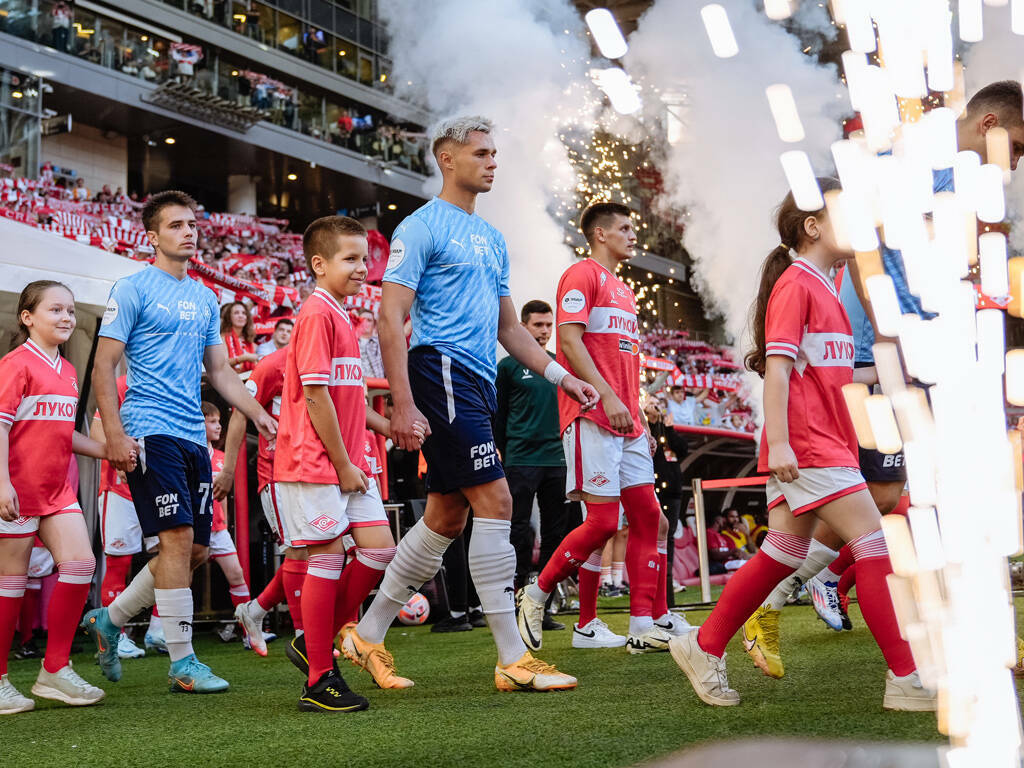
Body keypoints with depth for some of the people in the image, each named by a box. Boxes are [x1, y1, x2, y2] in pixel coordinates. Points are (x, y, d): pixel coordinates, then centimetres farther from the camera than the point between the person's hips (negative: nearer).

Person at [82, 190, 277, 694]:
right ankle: (182, 663, -3)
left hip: (193, 435, 7)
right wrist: (114, 434, -15)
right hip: (150, 432, -7)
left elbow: (219, 370, 23)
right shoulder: (133, 289, -2)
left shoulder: (205, 298, 17)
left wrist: (258, 415, 12)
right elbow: (104, 366, -6)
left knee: (197, 549, 6)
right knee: (178, 538, -12)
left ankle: (110, 619, 25)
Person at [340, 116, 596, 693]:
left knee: (446, 518, 10)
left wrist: (561, 376, 16)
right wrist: (404, 405, -19)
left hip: (480, 384, 9)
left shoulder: (492, 238, 21)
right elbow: (391, 319, -11)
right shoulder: (422, 228, -5)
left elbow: (508, 326, 26)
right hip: (442, 371, -9)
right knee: (495, 502, -13)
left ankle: (368, 635, 21)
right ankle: (513, 660, -8)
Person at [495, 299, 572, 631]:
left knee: (554, 534, 5)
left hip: (557, 460, 4)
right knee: (520, 534, -3)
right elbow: (498, 416, 3)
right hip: (521, 461, -4)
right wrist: (502, 456, -1)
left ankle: (545, 607, 11)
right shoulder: (508, 366, 2)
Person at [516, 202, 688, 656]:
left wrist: (642, 422, 20)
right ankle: (536, 595, 5)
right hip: (592, 417, -9)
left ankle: (643, 627, 4)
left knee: (647, 516, 3)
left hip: (626, 423, 9)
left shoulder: (622, 291, 24)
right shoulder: (582, 275, -3)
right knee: (603, 521, -12)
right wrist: (606, 396, -22)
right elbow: (570, 339, -14)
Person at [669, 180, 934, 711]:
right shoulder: (795, 284, -9)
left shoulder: (822, 287, 19)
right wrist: (779, 442, -22)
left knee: (784, 553, 11)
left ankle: (704, 649, 19)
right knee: (874, 541, -10)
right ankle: (906, 681, -7)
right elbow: (776, 366, -16)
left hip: (824, 440, 10)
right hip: (806, 444, -10)